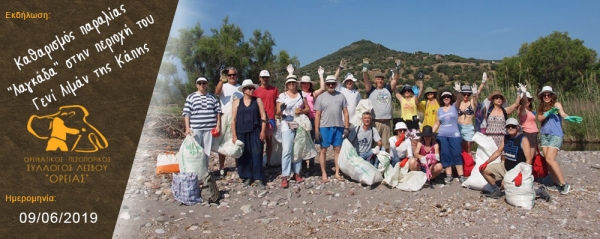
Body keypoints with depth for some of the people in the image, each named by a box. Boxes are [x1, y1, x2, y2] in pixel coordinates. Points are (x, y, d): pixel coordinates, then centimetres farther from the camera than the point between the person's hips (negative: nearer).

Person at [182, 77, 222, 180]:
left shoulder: (212, 97, 12)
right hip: (195, 128, -2)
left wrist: (218, 125, 3)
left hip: (209, 128, 2)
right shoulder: (191, 97, 5)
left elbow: (218, 112, 12)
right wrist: (187, 128, -7)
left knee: (207, 151, 7)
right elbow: (187, 113, 1)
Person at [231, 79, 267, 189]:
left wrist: (263, 131, -4)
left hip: (255, 132, 0)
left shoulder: (258, 100, 7)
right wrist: (234, 135, -2)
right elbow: (233, 119, 4)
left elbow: (263, 116, 5)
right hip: (241, 133, 0)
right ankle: (247, 177, 14)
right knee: (244, 155, 3)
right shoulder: (237, 102, 6)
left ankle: (258, 178, 1)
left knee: (256, 154, -4)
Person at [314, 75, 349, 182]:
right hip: (325, 127, -2)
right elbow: (317, 115, 0)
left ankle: (337, 173, 17)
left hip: (339, 127, 2)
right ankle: (323, 174, 10)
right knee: (323, 150, 2)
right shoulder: (321, 97, 2)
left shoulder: (341, 96, 6)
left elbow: (345, 112, 7)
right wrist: (316, 130, -5)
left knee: (338, 150, 7)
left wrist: (346, 127, 0)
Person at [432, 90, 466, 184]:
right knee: (445, 155, 2)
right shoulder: (440, 110, 11)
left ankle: (461, 175, -1)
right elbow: (437, 124, 14)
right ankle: (449, 175, 8)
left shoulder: (454, 106, 5)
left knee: (456, 155, -5)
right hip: (442, 136, 3)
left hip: (454, 135, -3)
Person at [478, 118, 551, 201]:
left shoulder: (523, 140, -18)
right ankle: (497, 191, 13)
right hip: (504, 167, 7)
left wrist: (521, 175, -32)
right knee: (484, 169, -1)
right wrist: (486, 163, 3)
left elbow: (529, 159, -23)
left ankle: (538, 192, 5)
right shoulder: (505, 138, 0)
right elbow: (498, 152, 12)